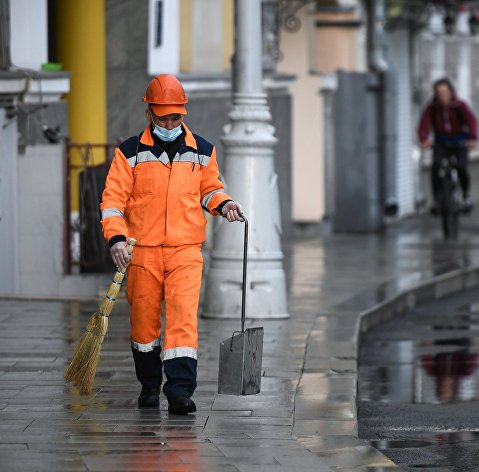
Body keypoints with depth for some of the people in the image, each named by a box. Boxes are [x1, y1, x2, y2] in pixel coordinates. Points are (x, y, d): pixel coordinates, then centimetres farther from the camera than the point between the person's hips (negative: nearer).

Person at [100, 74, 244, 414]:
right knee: (144, 319, 8)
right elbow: (113, 198, -1)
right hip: (142, 250, 0)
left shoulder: (202, 151, 8)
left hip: (186, 251, 0)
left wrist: (222, 203, 1)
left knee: (183, 317, -13)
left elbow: (209, 188, 23)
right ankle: (149, 385, 26)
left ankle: (180, 389, -19)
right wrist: (117, 237, -15)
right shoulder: (130, 153, 1)